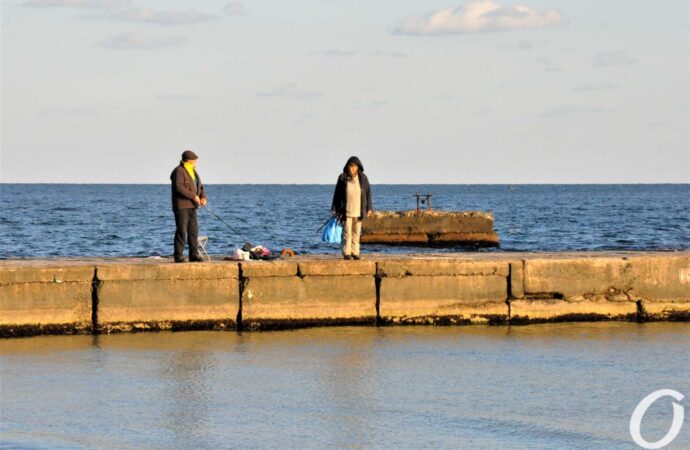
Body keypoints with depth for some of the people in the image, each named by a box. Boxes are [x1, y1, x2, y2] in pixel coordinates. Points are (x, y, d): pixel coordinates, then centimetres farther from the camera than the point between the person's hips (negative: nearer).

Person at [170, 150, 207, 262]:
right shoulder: (179, 171, -10)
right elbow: (179, 187, -23)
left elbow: (200, 186, 21)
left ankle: (194, 255, 12)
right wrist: (193, 196, -21)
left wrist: (203, 197, 0)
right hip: (181, 206, -9)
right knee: (181, 231, -9)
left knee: (193, 231, 8)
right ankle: (178, 255, -5)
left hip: (191, 206, 9)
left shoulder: (193, 172, 19)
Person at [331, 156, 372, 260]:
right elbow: (337, 194, 1)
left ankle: (355, 252, 14)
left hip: (358, 211, 2)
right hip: (346, 211, -2)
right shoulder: (342, 178, -6)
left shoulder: (363, 178, -2)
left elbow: (368, 193, 5)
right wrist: (334, 209, 1)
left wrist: (369, 208, 2)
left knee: (356, 233, 7)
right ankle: (346, 253, 1)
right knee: (347, 232, -3)